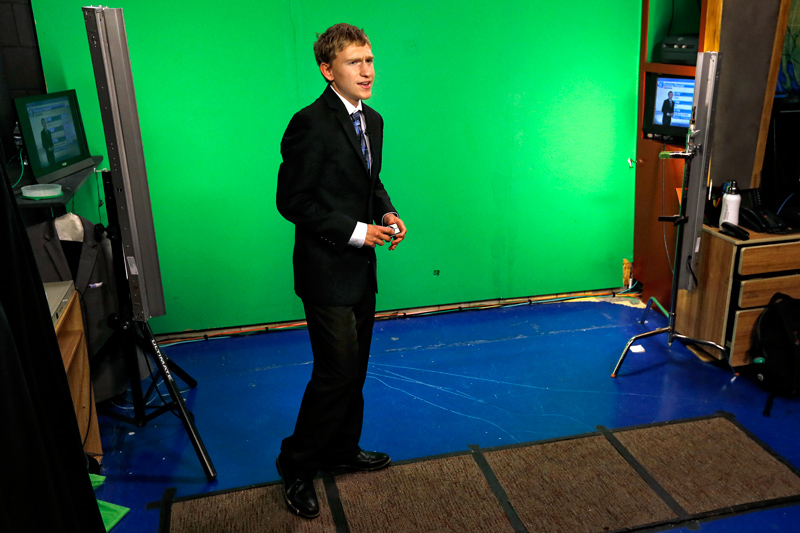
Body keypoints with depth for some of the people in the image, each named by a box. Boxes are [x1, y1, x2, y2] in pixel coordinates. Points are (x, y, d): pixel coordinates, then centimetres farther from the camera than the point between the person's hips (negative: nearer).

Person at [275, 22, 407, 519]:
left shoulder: (372, 120, 10)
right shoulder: (310, 124, -17)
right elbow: (292, 200, -17)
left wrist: (387, 213, 0)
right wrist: (355, 231, -19)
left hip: (361, 267, 9)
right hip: (327, 271, -8)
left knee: (355, 368, 17)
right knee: (337, 371, -4)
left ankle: (342, 450, 36)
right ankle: (297, 465, 17)